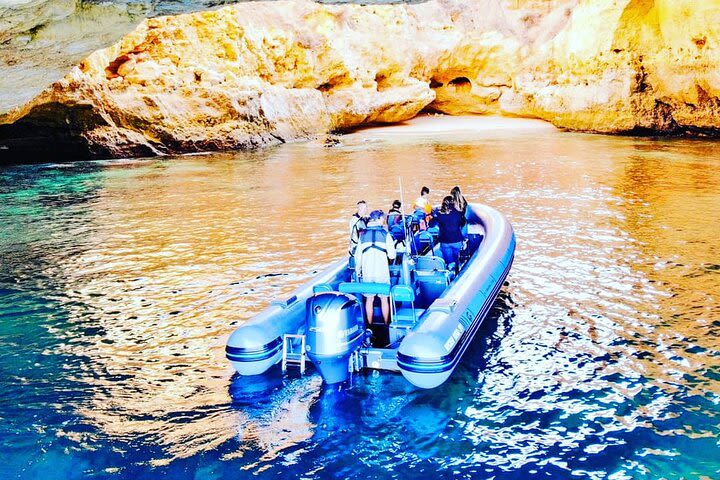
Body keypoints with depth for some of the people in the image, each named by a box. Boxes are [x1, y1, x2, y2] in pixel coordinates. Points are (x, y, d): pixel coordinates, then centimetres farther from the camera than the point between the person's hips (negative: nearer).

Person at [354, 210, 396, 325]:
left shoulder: (363, 235, 5)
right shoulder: (385, 234, -3)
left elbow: (357, 256, 6)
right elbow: (392, 255, -5)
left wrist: (358, 270, 19)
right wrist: (392, 246, 15)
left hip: (367, 273, 2)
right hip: (382, 272, -2)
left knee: (369, 299, 10)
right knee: (384, 298, 9)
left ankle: (370, 324, 14)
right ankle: (386, 324, 15)